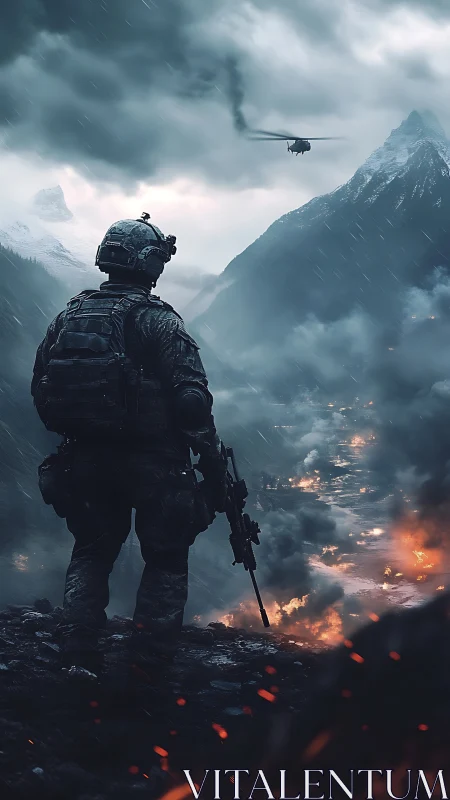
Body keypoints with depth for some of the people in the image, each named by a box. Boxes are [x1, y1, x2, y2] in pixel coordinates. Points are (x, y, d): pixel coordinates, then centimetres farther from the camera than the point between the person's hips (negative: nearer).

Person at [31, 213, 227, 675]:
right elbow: (191, 398, -18)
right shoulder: (157, 320, -12)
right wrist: (214, 464, -11)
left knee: (91, 554, 21)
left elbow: (40, 390, 9)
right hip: (152, 463, -5)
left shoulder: (69, 316, 4)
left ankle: (76, 658, 14)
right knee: (165, 559, 11)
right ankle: (150, 664, 9)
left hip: (84, 460, 5)